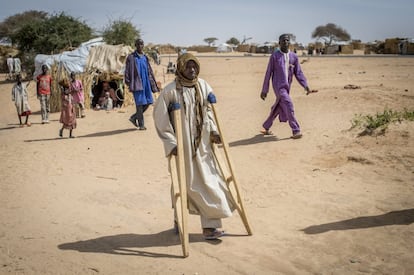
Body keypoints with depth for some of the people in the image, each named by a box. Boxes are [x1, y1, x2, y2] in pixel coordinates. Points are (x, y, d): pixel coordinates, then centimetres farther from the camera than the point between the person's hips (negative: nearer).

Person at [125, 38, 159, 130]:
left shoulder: (145, 57, 15)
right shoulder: (131, 57, -2)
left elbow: (149, 71, 18)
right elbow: (127, 71, -4)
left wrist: (154, 84, 14)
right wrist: (128, 84, -13)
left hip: (146, 82, 6)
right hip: (137, 83, -6)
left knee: (148, 102, 4)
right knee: (140, 103, -7)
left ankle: (134, 117, 20)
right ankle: (141, 124, 2)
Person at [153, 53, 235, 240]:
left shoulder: (203, 86, 3)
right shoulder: (171, 91, -13)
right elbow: (160, 118, -10)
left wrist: (213, 131, 5)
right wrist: (170, 143, -13)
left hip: (202, 144, 5)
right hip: (182, 144, -4)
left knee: (209, 180, 1)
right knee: (184, 183, 6)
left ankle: (209, 226, 8)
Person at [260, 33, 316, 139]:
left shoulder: (293, 56, 7)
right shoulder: (274, 56, -5)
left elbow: (298, 73, 7)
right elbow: (268, 74, -3)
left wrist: (306, 86, -6)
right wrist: (264, 90, -2)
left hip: (287, 87, 6)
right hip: (278, 86, -6)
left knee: (278, 109, 14)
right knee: (288, 106, -17)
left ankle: (266, 127, 32)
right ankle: (296, 131, -13)